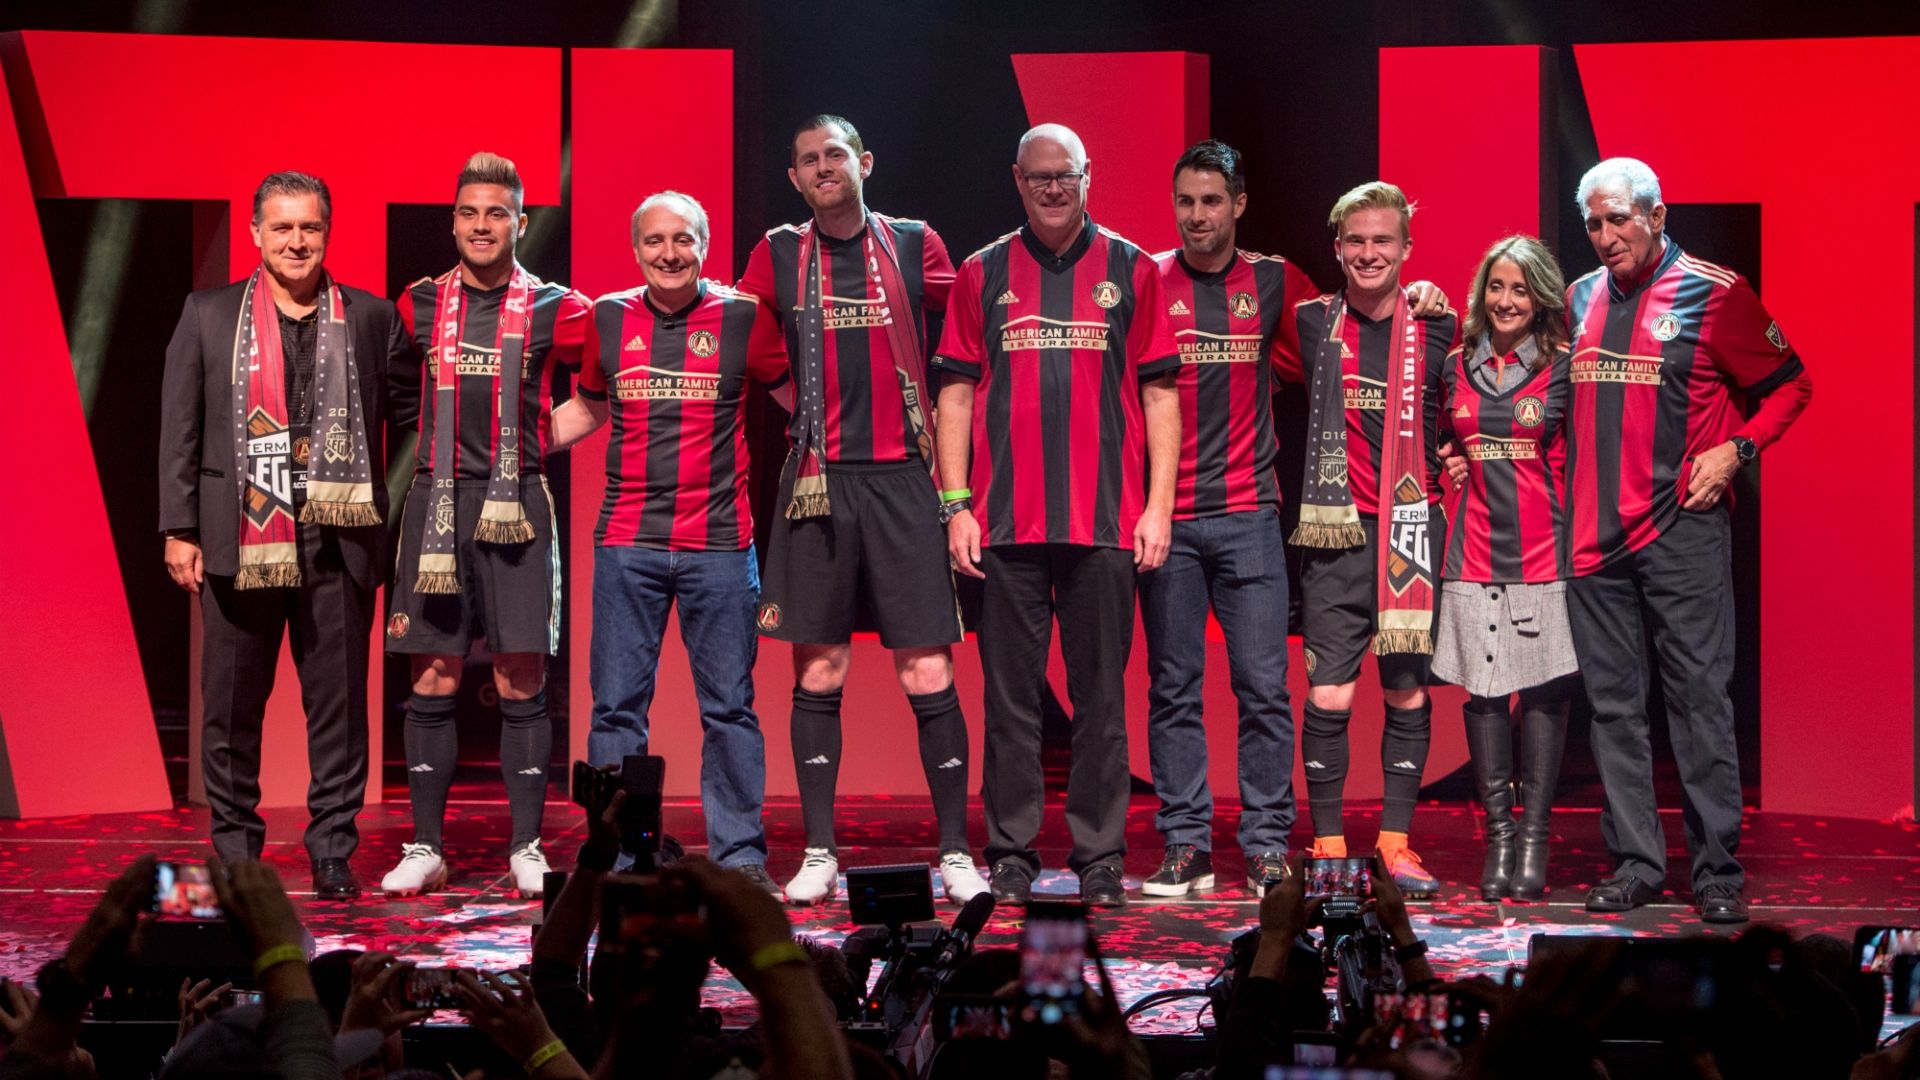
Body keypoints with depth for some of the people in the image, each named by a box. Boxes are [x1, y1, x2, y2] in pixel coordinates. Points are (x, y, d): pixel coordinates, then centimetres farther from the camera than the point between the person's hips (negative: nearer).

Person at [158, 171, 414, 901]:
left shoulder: (372, 318, 7)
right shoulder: (208, 315, 6)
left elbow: (411, 418, 9)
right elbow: (179, 430, 5)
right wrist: (179, 530, -1)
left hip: (339, 541, 0)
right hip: (240, 541, 0)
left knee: (338, 704, 4)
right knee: (231, 705, 6)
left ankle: (332, 852, 14)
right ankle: (234, 850, 19)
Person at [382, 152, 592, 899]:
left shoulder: (553, 311, 2)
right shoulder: (421, 306, 8)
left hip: (517, 500, -2)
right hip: (437, 500, 2)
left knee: (522, 680, -1)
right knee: (433, 679, 2)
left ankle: (526, 848, 5)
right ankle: (425, 849, 7)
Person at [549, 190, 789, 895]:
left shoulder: (742, 318, 1)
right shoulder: (608, 319, 7)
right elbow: (586, 408, 22)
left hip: (719, 544, -2)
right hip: (626, 544, 2)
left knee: (729, 705, 2)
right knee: (617, 705, 3)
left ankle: (740, 856, 11)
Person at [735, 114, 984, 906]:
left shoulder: (915, 245, 6)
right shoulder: (777, 255, 8)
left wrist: (943, 438, 6)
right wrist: (806, 415, 11)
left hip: (902, 476, -1)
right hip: (817, 481, 1)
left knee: (928, 674, -3)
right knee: (818, 672, 3)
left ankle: (955, 852, 4)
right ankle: (819, 853, 11)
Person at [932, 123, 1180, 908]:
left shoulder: (1130, 270, 8)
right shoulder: (983, 274, 10)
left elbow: (1159, 393, 7)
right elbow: (956, 393, 9)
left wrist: (1158, 504, -1)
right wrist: (956, 506, 1)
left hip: (1106, 520, -1)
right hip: (1006, 521, 1)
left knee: (1101, 695, 2)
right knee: (1011, 693, 3)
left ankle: (1100, 858, 9)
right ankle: (1011, 855, 10)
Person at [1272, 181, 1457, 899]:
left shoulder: (1438, 328, 5)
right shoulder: (1311, 324, 3)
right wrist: (1321, 464, 9)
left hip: (1414, 526, 1)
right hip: (1336, 527, -1)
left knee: (1408, 692, 4)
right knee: (1329, 696, -4)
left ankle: (1396, 841, 14)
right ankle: (1327, 844, 5)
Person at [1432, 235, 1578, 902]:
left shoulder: (1563, 367, 2)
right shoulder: (1456, 366, 10)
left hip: (1545, 548, -2)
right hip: (1474, 551, 2)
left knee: (1545, 689, -1)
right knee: (1482, 689, 1)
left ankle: (1534, 836, 5)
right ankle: (1498, 834, 8)